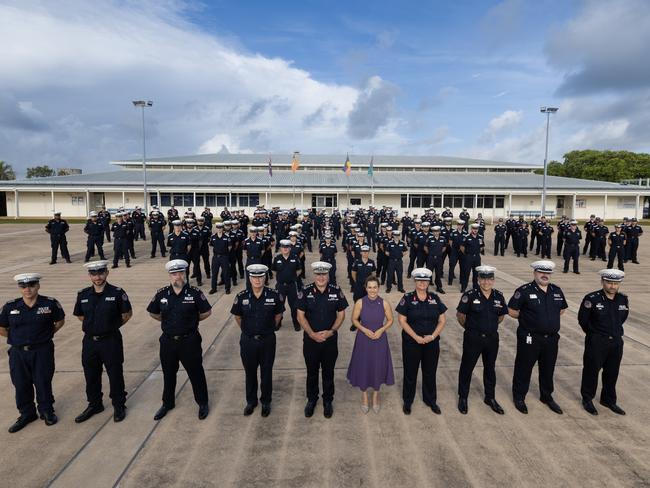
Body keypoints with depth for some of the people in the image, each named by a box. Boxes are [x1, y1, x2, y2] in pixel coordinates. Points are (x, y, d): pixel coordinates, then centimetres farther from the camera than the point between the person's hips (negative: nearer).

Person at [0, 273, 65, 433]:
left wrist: (47, 334, 1)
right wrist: (16, 338, 4)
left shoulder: (50, 303, -9)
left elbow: (60, 321, 7)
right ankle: (26, 414, 32)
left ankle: (47, 411, 28)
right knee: (21, 385, 12)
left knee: (43, 383, 8)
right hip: (18, 353, 2)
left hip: (42, 351, -2)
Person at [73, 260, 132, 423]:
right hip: (90, 341, 4)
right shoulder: (83, 295, 1)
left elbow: (127, 313, -1)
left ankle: (119, 406, 25)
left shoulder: (117, 293, -10)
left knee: (115, 374, 7)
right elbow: (79, 315, 16)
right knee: (91, 375, 16)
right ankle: (94, 404, 36)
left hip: (111, 341, -4)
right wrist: (92, 325, 7)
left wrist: (113, 326, 0)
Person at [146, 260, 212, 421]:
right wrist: (167, 321, 8)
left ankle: (203, 403, 27)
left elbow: (207, 311, -1)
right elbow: (153, 312, 12)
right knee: (168, 374, 19)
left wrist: (193, 320, 1)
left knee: (196, 373, 9)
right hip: (168, 341, 3)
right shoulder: (161, 294, -4)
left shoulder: (195, 293, -11)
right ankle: (167, 403, 40)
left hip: (190, 341, -3)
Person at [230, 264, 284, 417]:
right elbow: (238, 317, 7)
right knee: (250, 373, 17)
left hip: (267, 341, -1)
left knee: (266, 373, 13)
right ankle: (251, 401, 37)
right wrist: (246, 330, 11)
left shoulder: (274, 295, -13)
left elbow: (278, 315, 4)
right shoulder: (241, 297, -10)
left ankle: (266, 402, 33)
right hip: (248, 341, 1)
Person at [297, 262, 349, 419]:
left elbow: (341, 314, -1)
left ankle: (328, 401, 34)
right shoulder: (305, 292, -10)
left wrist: (331, 331, -13)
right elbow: (300, 316, -7)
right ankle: (311, 400, 37)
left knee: (328, 372, 15)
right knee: (311, 372, 16)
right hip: (310, 340, 0)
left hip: (330, 340, 0)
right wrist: (312, 334, -15)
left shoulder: (336, 291, -8)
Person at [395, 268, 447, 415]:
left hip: (432, 342, 3)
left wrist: (433, 336, -11)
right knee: (410, 372, 10)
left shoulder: (434, 298, 2)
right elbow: (402, 320, -10)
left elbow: (442, 320, 3)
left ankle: (430, 400, 36)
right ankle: (407, 401, 29)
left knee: (430, 372, 15)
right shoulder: (408, 298, -7)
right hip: (411, 342, -2)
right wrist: (416, 337, -16)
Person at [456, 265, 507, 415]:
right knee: (467, 368, 8)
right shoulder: (470, 295, -15)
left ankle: (489, 397, 36)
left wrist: (491, 327, 10)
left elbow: (501, 316, 12)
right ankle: (463, 398, 25)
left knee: (490, 368, 18)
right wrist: (469, 327, 4)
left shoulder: (499, 296, -3)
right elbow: (460, 314, -6)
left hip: (492, 338, 4)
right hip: (473, 339, -4)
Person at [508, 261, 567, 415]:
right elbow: (512, 311, -11)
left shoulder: (557, 291, 4)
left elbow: (562, 309, 19)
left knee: (548, 369, 19)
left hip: (551, 338, 5)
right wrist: (527, 318, -3)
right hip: (529, 338, -5)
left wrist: (550, 319, 7)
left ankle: (547, 396, 38)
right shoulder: (524, 291, -13)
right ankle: (519, 397, 24)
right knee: (524, 368, 7)